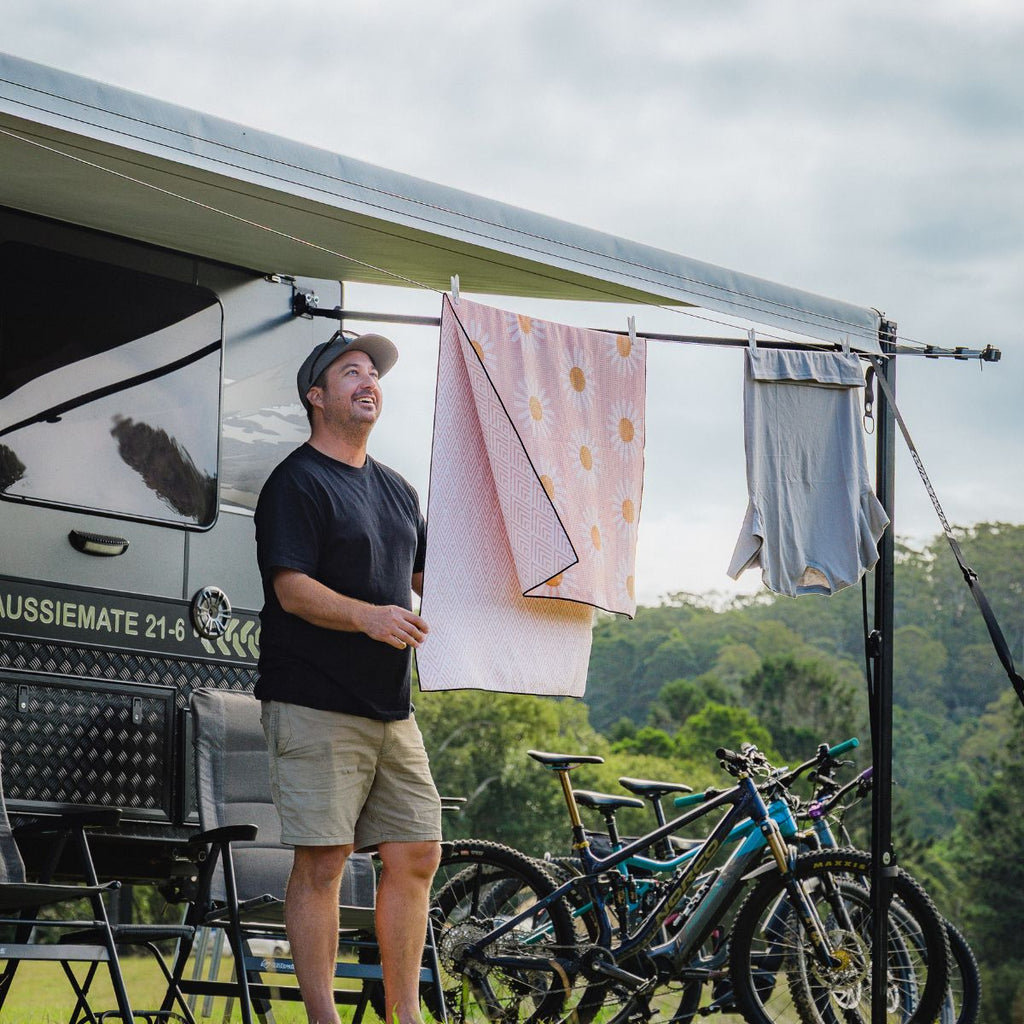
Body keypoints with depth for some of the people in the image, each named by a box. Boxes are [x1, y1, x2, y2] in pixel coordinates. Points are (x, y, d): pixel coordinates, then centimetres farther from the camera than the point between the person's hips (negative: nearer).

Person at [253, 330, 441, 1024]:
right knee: (323, 862, -8)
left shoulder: (396, 490, 20)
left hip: (391, 705, 8)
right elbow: (293, 588, -15)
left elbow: (425, 577, 29)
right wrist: (367, 616, -30)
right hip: (316, 705, -8)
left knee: (416, 855, 5)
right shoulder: (298, 483, -4)